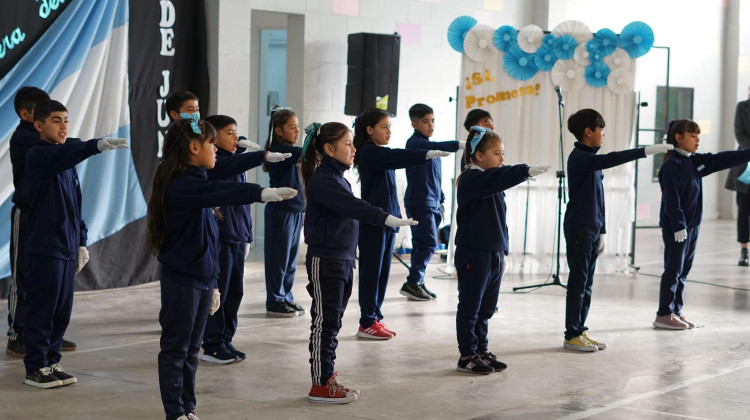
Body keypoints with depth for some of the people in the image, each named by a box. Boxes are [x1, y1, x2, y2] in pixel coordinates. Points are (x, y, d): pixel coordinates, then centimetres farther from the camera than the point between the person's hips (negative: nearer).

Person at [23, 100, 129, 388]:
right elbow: (67, 153, -33)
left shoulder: (67, 161, 15)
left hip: (67, 247, 8)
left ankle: (51, 362, 22)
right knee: (41, 310, -1)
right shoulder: (39, 155, -10)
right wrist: (98, 145, -49)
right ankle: (36, 368, 7)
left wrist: (81, 242, 16)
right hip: (44, 248, -8)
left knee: (63, 311, 11)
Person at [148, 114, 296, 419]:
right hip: (182, 280, -9)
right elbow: (219, 192, -39)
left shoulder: (197, 183, 13)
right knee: (175, 349, 1)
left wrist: (213, 284, 22)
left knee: (192, 349, 14)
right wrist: (260, 193, -53)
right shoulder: (180, 185, -18)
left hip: (202, 279, 9)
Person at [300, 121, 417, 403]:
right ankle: (320, 385, 2)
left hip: (343, 258, 9)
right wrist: (386, 219, -42)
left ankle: (327, 377, 20)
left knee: (333, 321, 13)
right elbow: (352, 206, -31)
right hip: (325, 260, -9)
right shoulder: (322, 180, -17)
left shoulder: (337, 177, 14)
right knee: (325, 321, -4)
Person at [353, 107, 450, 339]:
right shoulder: (368, 152, -11)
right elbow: (398, 157, -29)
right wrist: (427, 154, -38)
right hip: (372, 222, -8)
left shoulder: (383, 154, 16)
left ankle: (375, 318, 17)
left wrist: (396, 219, 19)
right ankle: (367, 323, 2)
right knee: (371, 270, -3)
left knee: (383, 272, 10)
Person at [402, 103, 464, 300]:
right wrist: (460, 144, -45)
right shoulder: (415, 142, -11)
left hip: (432, 203, 9)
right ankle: (412, 283, -7)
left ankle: (418, 282, 16)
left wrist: (441, 201, 24)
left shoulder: (428, 144, 18)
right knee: (428, 243, -11)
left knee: (422, 244, 11)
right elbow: (436, 147, -33)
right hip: (419, 202, -9)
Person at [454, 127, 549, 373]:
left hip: (493, 254, 9)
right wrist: (526, 171, -43)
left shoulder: (492, 185, 16)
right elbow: (496, 177, -35)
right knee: (470, 307, 0)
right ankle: (467, 356, 7)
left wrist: (503, 250, 21)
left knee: (486, 308, 14)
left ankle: (481, 351, 24)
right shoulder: (471, 179, -14)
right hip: (473, 255, -9)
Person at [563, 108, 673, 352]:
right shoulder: (579, 158, -13)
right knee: (578, 281, -5)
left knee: (587, 284, 10)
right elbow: (611, 160, -31)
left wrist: (601, 231, 20)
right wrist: (646, 151, -33)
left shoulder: (591, 159, 15)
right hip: (578, 229, -9)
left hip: (592, 229, 9)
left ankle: (580, 330, 16)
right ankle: (572, 336, 0)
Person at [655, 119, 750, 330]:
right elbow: (671, 199, -19)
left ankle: (676, 311, 19)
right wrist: (678, 226, -22)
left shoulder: (696, 162, 11)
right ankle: (664, 315, 3)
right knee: (673, 270, -4)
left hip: (692, 225, 8)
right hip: (675, 227, -8)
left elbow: (723, 160, 11)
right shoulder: (672, 164, -14)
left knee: (683, 271, 12)